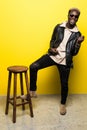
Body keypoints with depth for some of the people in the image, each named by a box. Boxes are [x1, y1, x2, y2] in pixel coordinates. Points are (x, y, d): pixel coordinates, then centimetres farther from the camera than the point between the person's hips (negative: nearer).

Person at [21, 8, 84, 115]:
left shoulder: (77, 34, -1)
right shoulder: (58, 27, 2)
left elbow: (74, 53, -2)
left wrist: (78, 43, -19)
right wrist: (51, 48, -6)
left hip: (65, 60, -1)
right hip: (53, 55, 1)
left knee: (64, 84, 8)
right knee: (33, 67, -18)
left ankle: (63, 104, 34)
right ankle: (32, 91, -2)